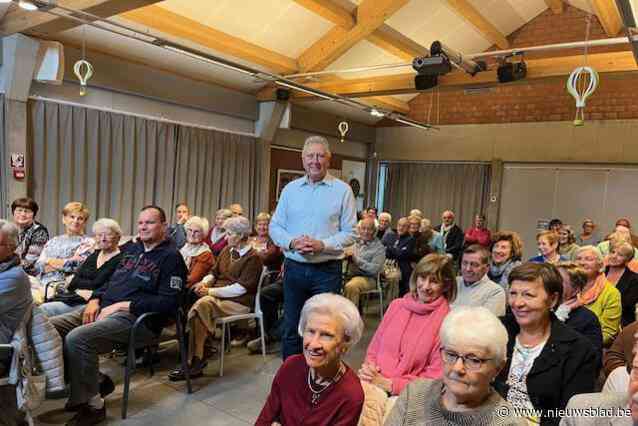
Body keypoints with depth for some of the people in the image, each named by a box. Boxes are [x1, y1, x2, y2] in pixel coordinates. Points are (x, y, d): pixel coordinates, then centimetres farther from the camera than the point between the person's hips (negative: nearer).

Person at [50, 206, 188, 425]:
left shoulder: (171, 257, -5)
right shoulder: (131, 249, 20)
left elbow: (169, 302, -15)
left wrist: (124, 305, -16)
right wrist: (95, 299, 5)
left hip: (136, 317, -8)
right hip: (103, 308, 9)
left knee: (77, 338, -27)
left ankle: (91, 404, -9)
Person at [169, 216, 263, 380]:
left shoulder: (253, 258, -6)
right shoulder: (227, 251, 17)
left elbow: (241, 288, -14)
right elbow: (214, 273, 22)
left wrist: (211, 291, -15)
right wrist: (204, 283, -1)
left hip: (238, 302, -6)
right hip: (217, 296, 7)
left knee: (201, 305, -31)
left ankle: (193, 362, -23)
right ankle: (197, 360, -22)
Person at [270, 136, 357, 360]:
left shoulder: (342, 190, -1)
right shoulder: (290, 189, 8)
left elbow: (350, 233, -4)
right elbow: (275, 227, 8)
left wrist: (322, 245, -18)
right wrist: (291, 242, -12)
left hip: (327, 270, -3)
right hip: (294, 268, 3)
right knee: (291, 328, 13)